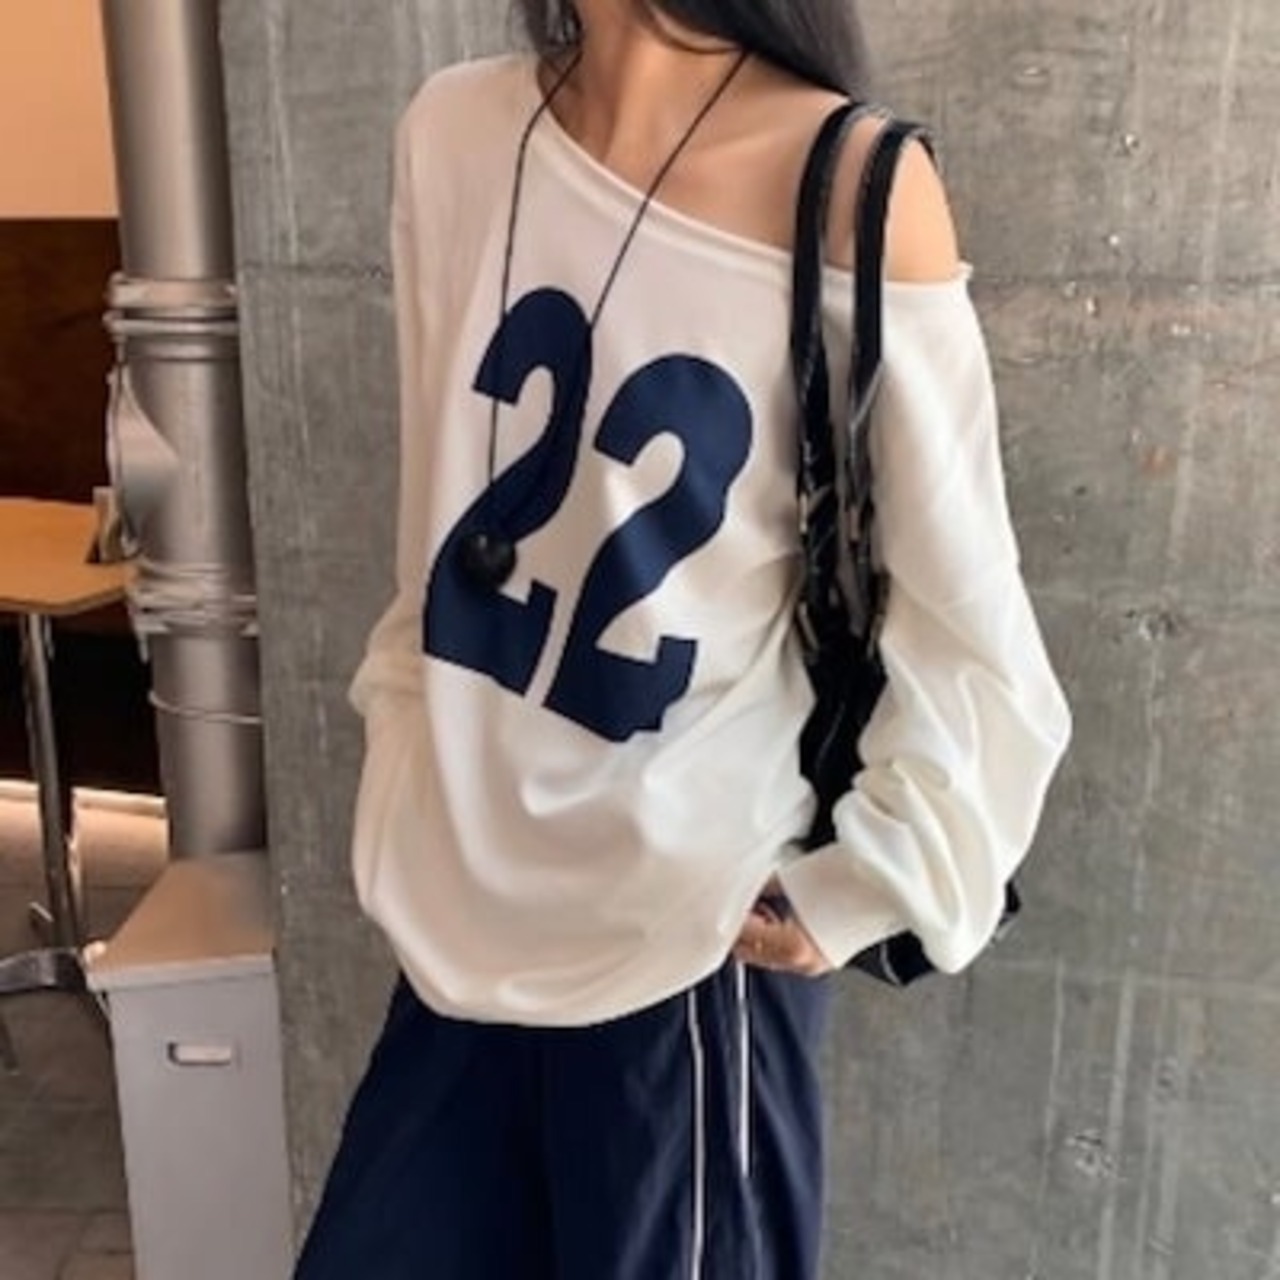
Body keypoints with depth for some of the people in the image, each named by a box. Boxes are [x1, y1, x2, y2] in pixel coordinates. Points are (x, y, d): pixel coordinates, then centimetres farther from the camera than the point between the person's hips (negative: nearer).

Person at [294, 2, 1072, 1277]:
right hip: (467, 932, 5)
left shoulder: (852, 190, -15)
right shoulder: (453, 132, 0)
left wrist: (850, 897, -6)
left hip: (687, 956, -5)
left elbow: (973, 645, -9)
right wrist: (411, 786, 12)